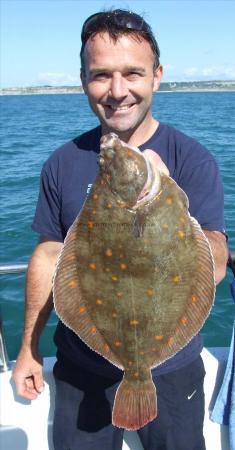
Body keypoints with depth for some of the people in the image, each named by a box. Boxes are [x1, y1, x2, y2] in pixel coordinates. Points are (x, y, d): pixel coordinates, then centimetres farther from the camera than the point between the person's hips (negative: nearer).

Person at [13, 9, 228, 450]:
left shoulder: (192, 160, -13)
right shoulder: (63, 164, -6)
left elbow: (215, 268, -23)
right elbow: (49, 257, 3)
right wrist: (30, 347, 8)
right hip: (80, 367, 2)